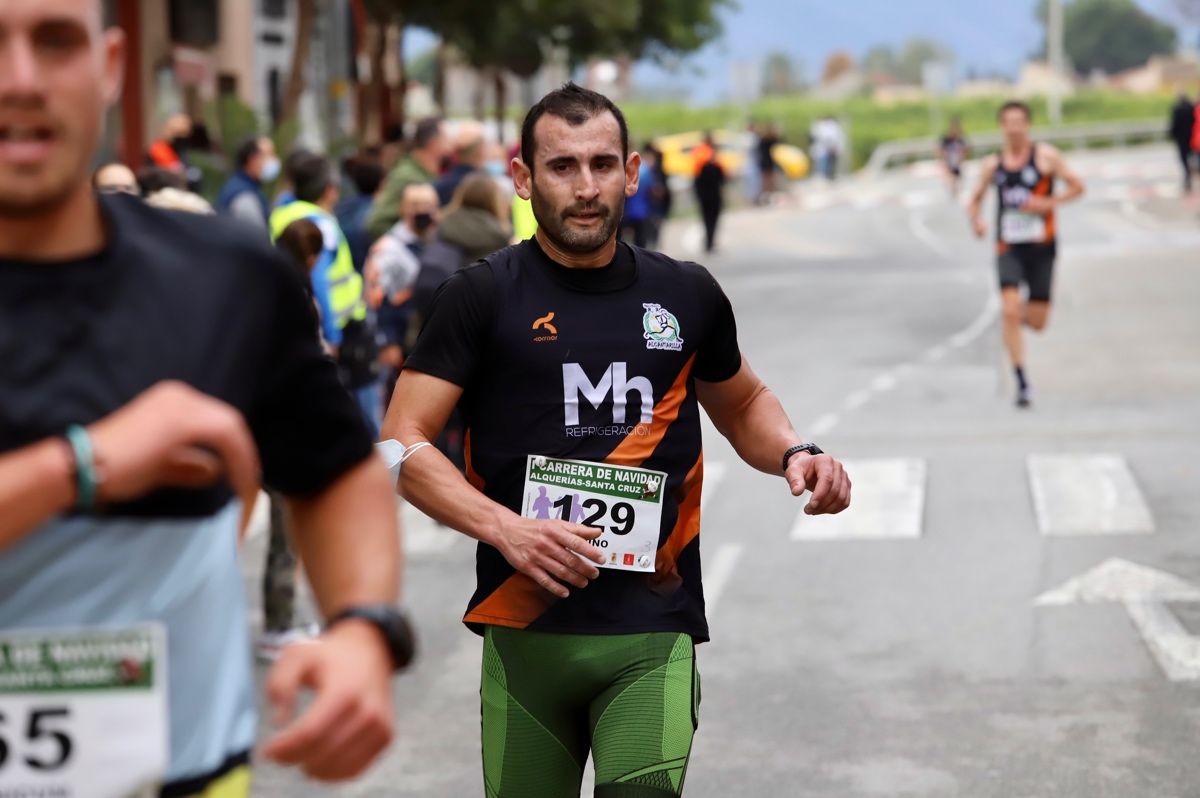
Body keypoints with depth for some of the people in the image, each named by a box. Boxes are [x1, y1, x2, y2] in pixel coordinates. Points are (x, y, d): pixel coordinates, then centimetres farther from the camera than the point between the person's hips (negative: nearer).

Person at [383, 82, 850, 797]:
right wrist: (504, 528, -17)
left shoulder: (688, 295, 10)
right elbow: (402, 442, -4)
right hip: (525, 629, -1)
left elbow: (742, 403, 27)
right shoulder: (482, 296, 1)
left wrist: (794, 453, 6)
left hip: (653, 635, 1)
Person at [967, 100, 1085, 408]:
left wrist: (1048, 203, -16)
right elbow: (976, 199, 18)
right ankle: (1022, 382, -11)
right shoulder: (992, 165, 5)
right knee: (1009, 312, -18)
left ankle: (1015, 314, 40)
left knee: (1037, 322, 2)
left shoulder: (1045, 156, -2)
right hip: (1009, 248, 1)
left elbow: (1077, 186, -1)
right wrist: (976, 220, -4)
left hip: (1041, 247, -1)